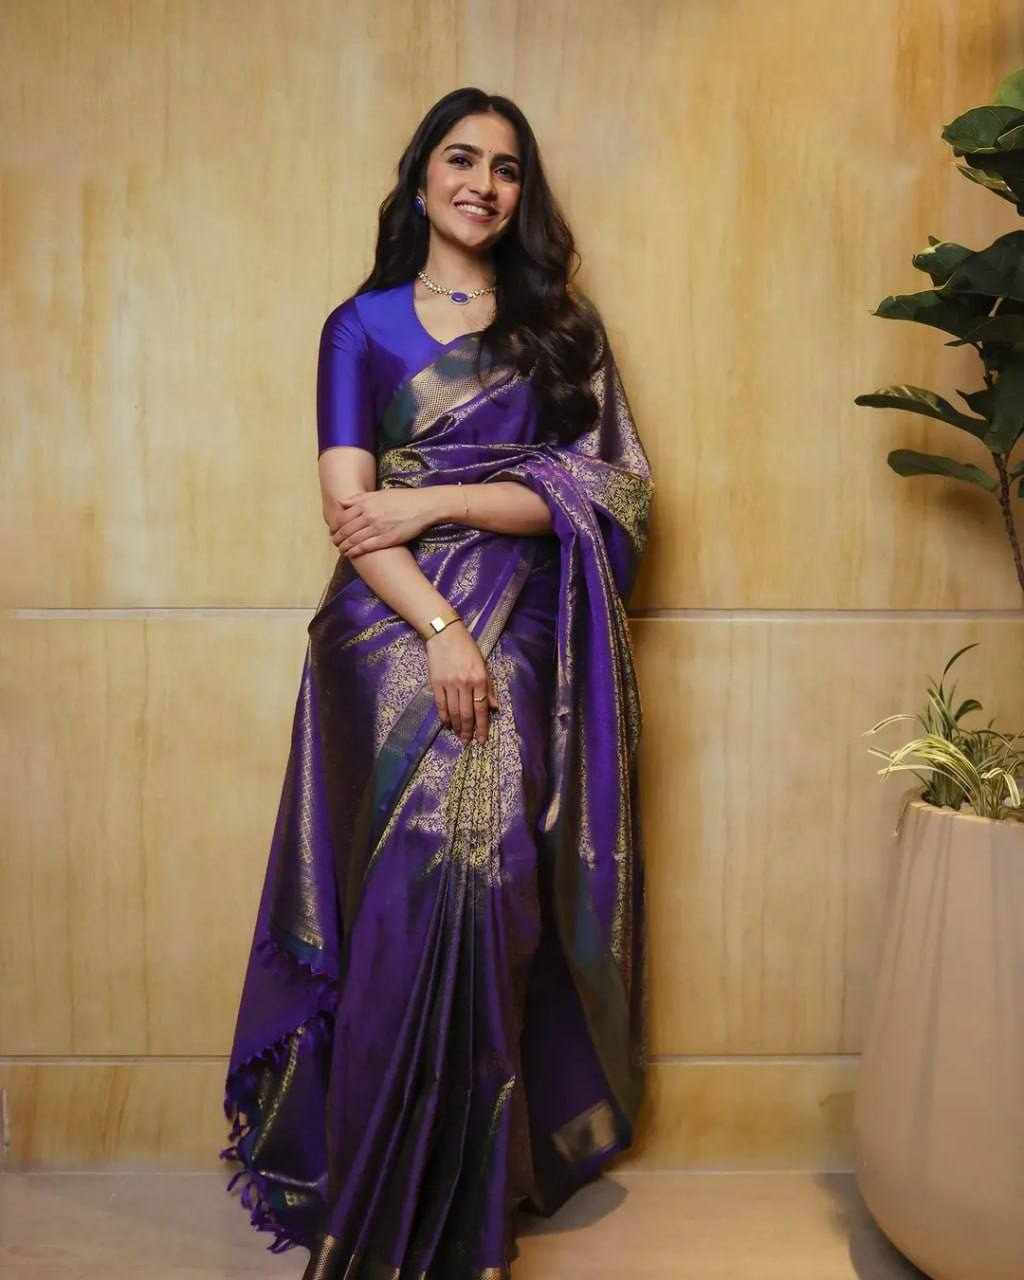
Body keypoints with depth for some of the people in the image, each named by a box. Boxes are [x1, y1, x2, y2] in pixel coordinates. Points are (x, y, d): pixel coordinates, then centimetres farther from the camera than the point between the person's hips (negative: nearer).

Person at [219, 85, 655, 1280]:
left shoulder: (560, 327, 14)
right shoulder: (363, 324, 10)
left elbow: (594, 486, 2)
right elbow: (347, 507, -2)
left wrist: (438, 502, -9)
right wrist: (440, 627, -15)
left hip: (522, 644, 1)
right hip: (395, 637, -1)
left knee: (488, 893, -4)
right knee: (411, 898, -7)